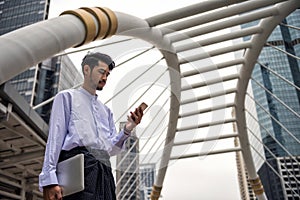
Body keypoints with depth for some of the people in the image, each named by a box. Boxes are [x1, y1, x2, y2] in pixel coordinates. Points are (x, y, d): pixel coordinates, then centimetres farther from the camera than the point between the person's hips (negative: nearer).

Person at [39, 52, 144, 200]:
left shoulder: (106, 111, 27)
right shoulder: (67, 97, 12)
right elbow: (55, 138, 0)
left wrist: (126, 130, 2)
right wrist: (49, 180, -11)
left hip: (104, 171, 6)